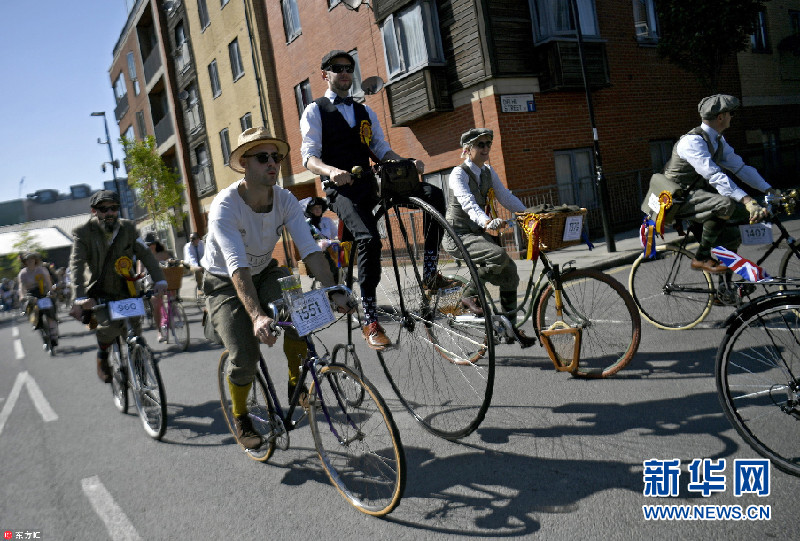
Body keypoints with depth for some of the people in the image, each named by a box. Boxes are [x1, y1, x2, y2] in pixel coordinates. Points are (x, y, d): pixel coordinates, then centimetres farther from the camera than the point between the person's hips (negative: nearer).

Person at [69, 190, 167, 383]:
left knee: (133, 331, -9)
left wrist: (159, 280, -20)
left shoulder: (128, 228, 1)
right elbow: (76, 264, -19)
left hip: (125, 290, 3)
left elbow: (146, 254, -4)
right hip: (99, 293, -3)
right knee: (111, 325, -27)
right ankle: (102, 356, 5)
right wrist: (79, 297, -33)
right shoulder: (83, 232, -8)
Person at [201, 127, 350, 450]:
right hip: (225, 282, -4)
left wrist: (333, 291, -38)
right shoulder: (225, 206, -28)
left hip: (265, 273, 4)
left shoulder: (285, 200, -15)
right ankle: (240, 418, 13)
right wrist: (257, 316, -54)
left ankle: (296, 382, -3)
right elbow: (237, 267, -40)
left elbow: (309, 249, -23)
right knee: (244, 360, -17)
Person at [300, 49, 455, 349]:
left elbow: (381, 149, 18)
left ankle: (430, 272, -15)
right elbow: (309, 156, -4)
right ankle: (370, 322, -23)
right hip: (342, 188, -5)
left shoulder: (365, 111, 24)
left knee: (434, 194, -18)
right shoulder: (314, 111, 8)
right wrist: (331, 171, -27)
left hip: (370, 182, 5)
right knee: (369, 238, -31)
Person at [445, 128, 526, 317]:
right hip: (459, 235, -7)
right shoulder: (459, 173, -12)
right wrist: (487, 222, -47)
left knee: (509, 270, -2)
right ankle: (469, 296, -11)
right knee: (499, 255, -29)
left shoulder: (489, 172, 11)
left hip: (478, 233, 7)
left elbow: (506, 197, 7)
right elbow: (468, 203, -29)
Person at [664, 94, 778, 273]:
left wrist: (770, 190, 3)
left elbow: (739, 166, 11)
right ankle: (701, 258, -20)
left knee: (732, 237, 6)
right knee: (725, 204, -33)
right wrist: (747, 201, -41)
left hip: (697, 193, 10)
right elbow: (715, 176, -34)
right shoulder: (692, 141, -23)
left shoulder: (718, 140, 9)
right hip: (678, 198, -10)